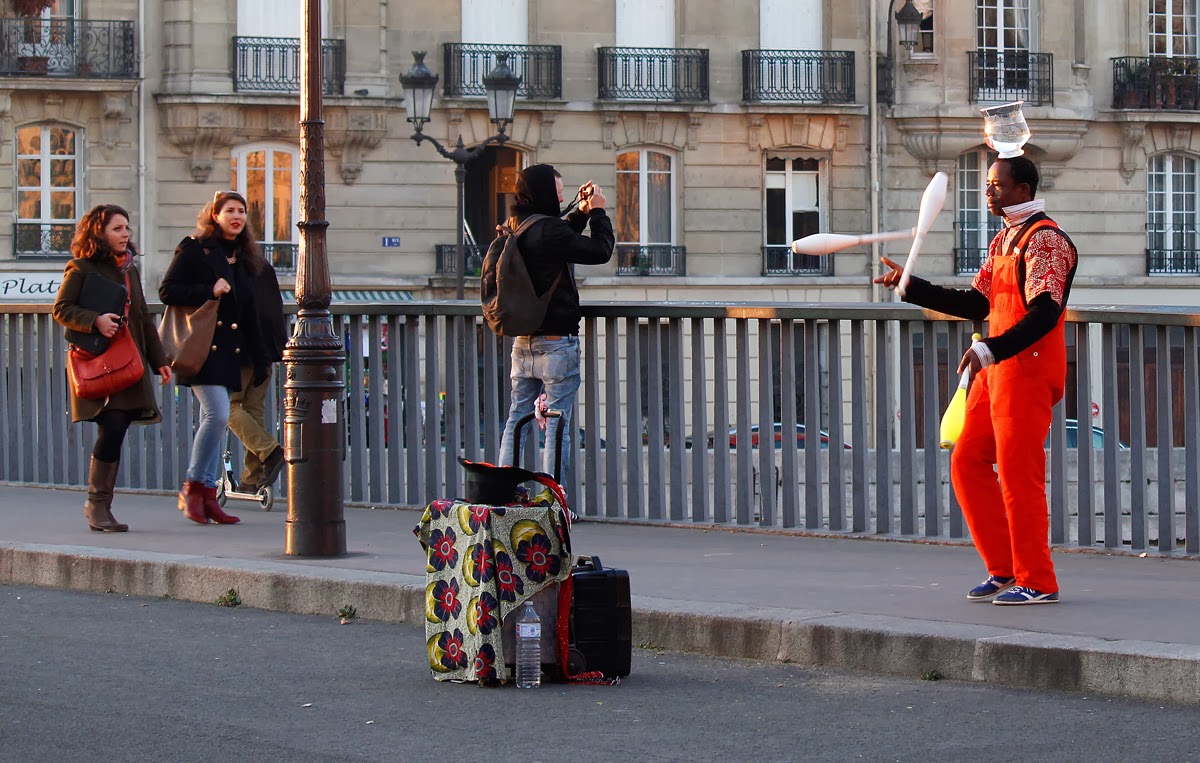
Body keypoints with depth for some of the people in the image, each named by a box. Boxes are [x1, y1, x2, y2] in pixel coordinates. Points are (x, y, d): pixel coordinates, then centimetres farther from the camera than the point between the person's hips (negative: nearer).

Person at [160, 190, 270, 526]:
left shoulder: (243, 258, 17)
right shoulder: (194, 249, -3)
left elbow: (249, 313, 21)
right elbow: (167, 291, -8)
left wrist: (259, 359, 17)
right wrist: (209, 292, -18)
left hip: (228, 350, 7)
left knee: (214, 420, 5)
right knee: (218, 414, -17)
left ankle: (207, 497, 7)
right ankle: (192, 487, -4)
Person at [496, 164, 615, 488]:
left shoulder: (516, 228, 7)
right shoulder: (547, 230, -19)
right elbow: (600, 251, -14)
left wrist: (582, 213, 16)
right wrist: (598, 212, -1)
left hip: (522, 342, 8)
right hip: (555, 343, -8)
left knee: (516, 420, 12)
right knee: (557, 425, -3)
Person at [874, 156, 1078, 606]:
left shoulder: (1044, 239, -12)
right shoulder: (1004, 240, 19)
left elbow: (1044, 314, -22)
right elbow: (977, 303, 20)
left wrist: (990, 350, -32)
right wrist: (910, 286, 16)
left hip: (1028, 370, -10)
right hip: (997, 371, 10)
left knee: (1018, 475, -8)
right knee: (968, 463, 9)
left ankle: (1037, 582, -2)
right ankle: (1004, 569, 14)